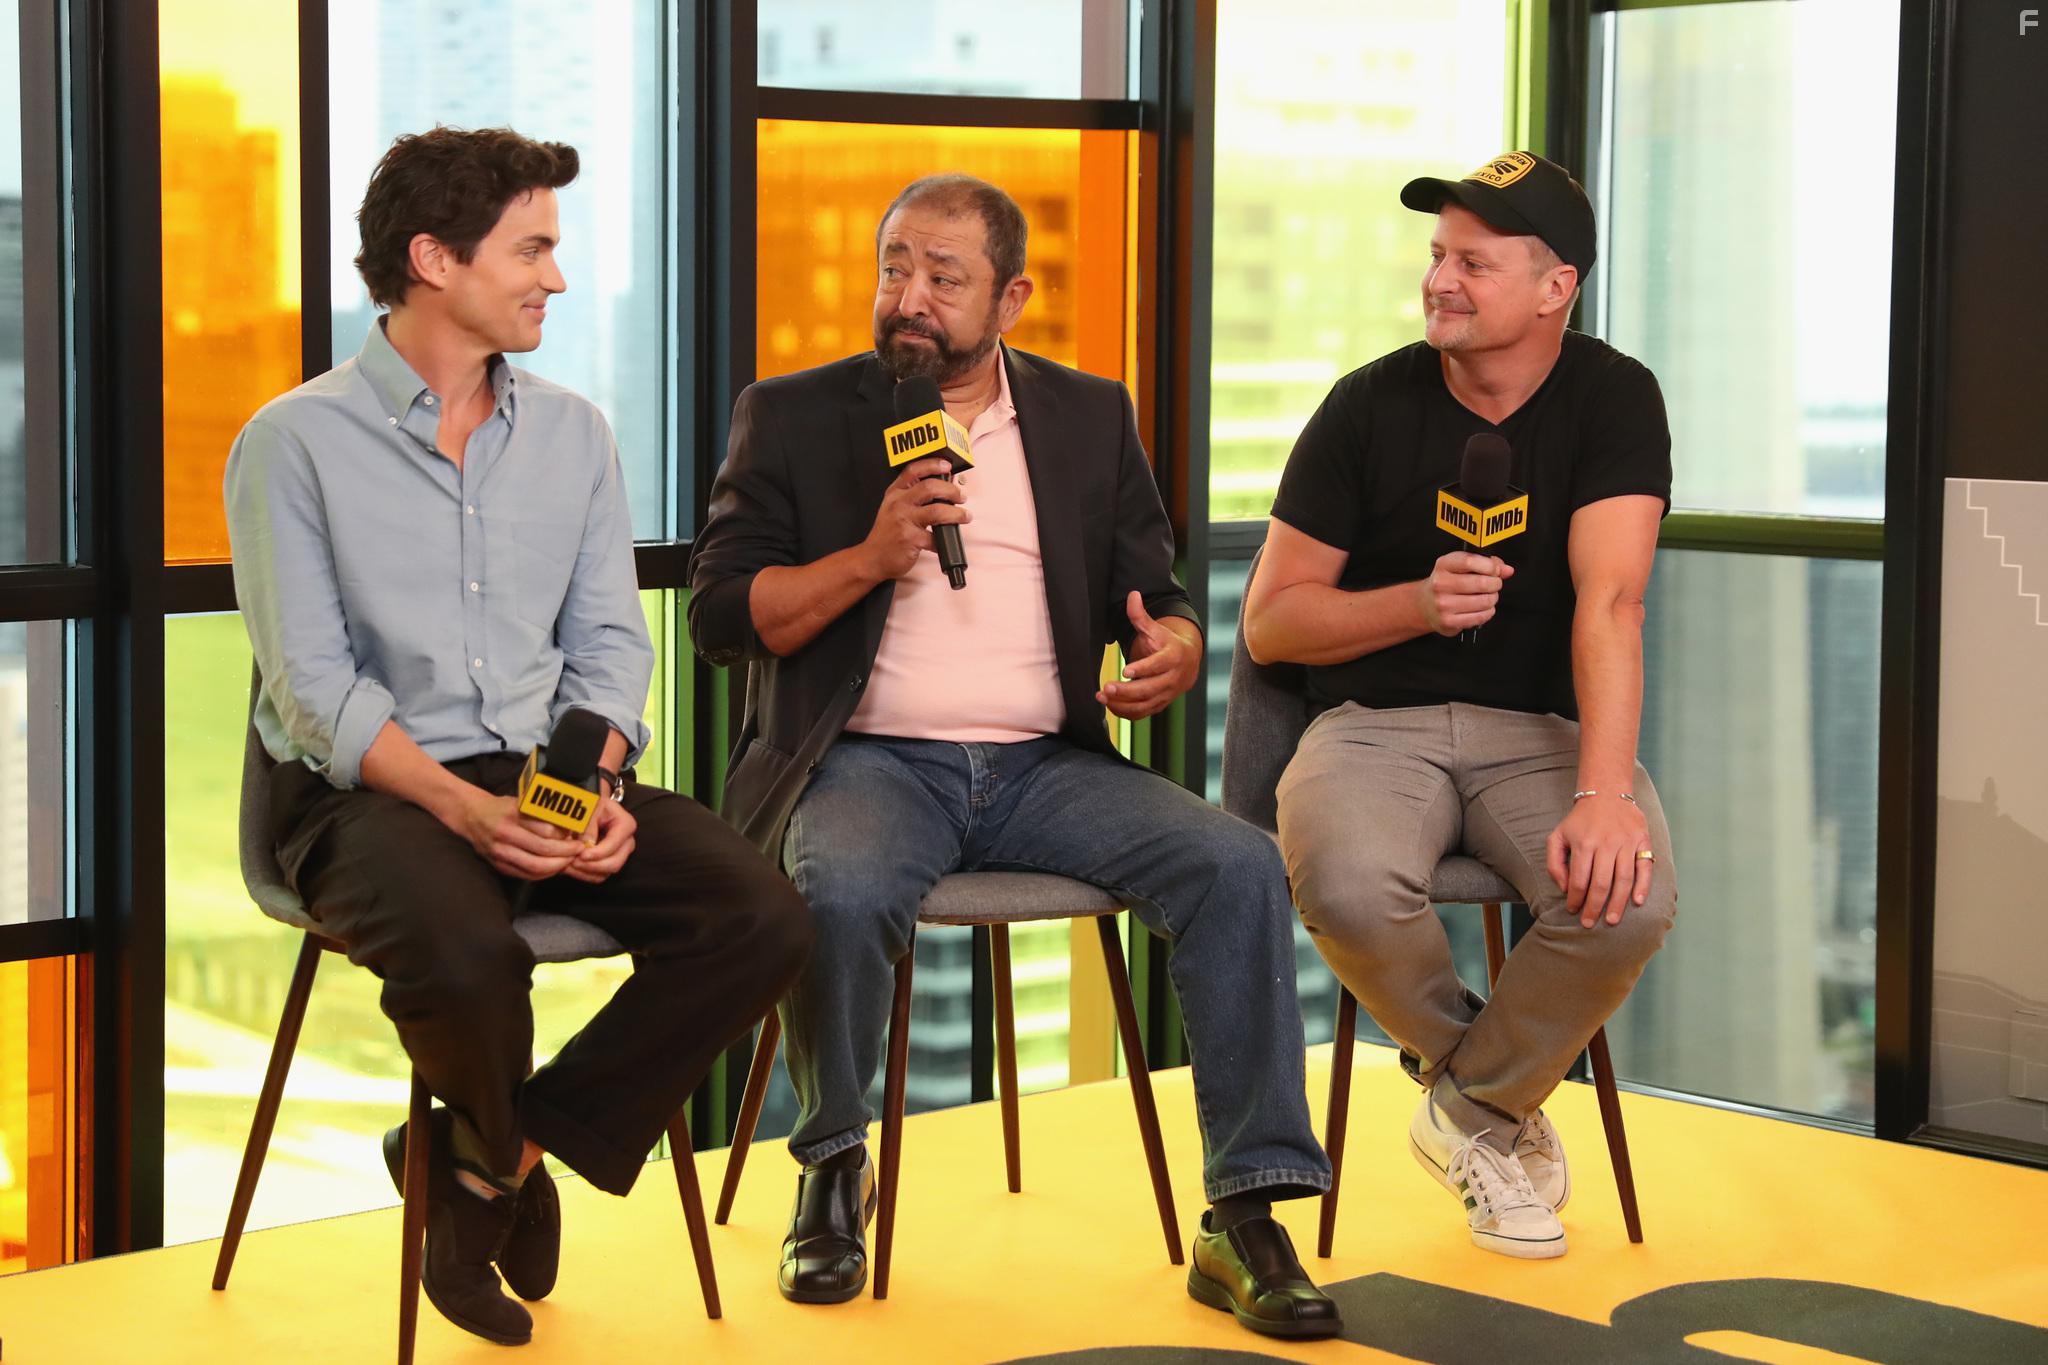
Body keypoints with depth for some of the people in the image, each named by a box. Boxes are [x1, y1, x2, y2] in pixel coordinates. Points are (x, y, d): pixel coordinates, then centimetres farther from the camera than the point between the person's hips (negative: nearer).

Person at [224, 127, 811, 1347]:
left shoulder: (573, 434, 12)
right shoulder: (296, 444, -3)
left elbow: (609, 646, 9)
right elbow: (316, 688, -10)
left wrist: (598, 786, -12)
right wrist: (465, 808, -24)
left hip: (550, 780, 5)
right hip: (369, 791, -5)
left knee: (763, 919, -20)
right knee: (467, 954, -37)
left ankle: (488, 1158, -5)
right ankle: (509, 1157, 1)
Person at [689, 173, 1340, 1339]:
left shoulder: (1090, 419, 15)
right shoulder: (794, 417, 8)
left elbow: (1162, 599, 12)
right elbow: (721, 616, 1)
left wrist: (1173, 653, -12)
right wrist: (871, 558, -13)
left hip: (1045, 764, 2)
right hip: (868, 761, -2)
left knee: (1240, 864, -22)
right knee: (843, 890, -36)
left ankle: (1246, 1220, -17)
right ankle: (833, 1172, -7)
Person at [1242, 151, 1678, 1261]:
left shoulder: (1612, 400, -3)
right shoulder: (1371, 406, 0)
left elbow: (1608, 604, -17)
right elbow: (1269, 621, 2)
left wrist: (1604, 793, -30)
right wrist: (1417, 603, -16)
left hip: (1541, 726, 0)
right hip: (1375, 723, 0)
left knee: (1627, 900, -30)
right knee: (1349, 888, -34)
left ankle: (1476, 1109, 0)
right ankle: (1483, 1072, 0)